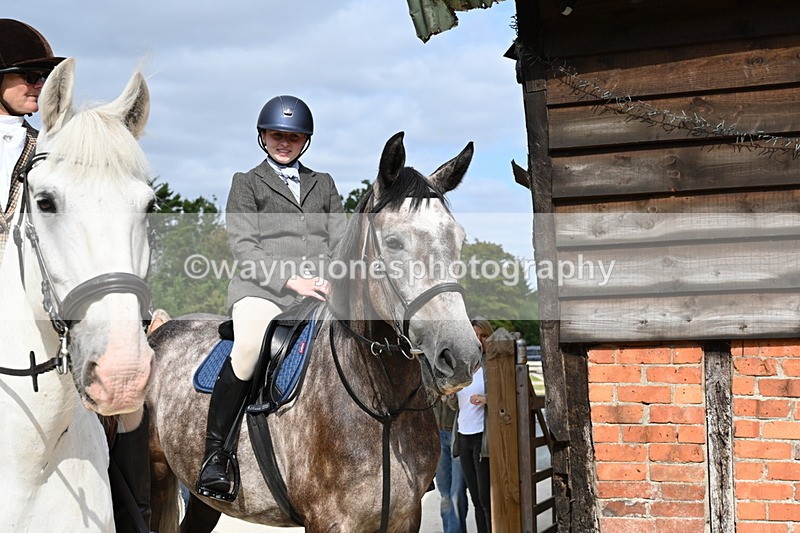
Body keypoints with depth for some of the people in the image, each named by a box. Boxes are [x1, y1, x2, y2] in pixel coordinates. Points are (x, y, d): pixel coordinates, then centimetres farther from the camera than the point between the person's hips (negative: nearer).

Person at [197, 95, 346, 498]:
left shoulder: (323, 184, 27)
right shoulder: (247, 183, 16)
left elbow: (340, 242, 16)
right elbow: (243, 246, 2)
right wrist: (290, 279, -13)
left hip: (321, 289, 4)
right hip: (263, 286, -4)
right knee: (251, 343, -34)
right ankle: (213, 454, -24)